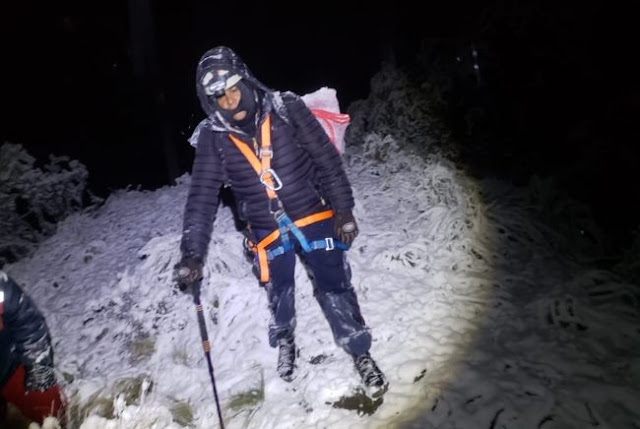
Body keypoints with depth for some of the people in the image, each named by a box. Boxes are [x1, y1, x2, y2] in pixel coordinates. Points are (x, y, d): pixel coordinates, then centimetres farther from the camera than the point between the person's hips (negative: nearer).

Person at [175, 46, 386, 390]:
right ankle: (284, 340, 47)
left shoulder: (287, 110, -12)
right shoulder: (212, 138, -8)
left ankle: (360, 352, 26)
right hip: (267, 231, 2)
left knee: (335, 289, 4)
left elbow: (327, 160, -7)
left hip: (314, 217, -1)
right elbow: (202, 197, -7)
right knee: (278, 297, 15)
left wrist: (343, 210, -8)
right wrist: (192, 254, -12)